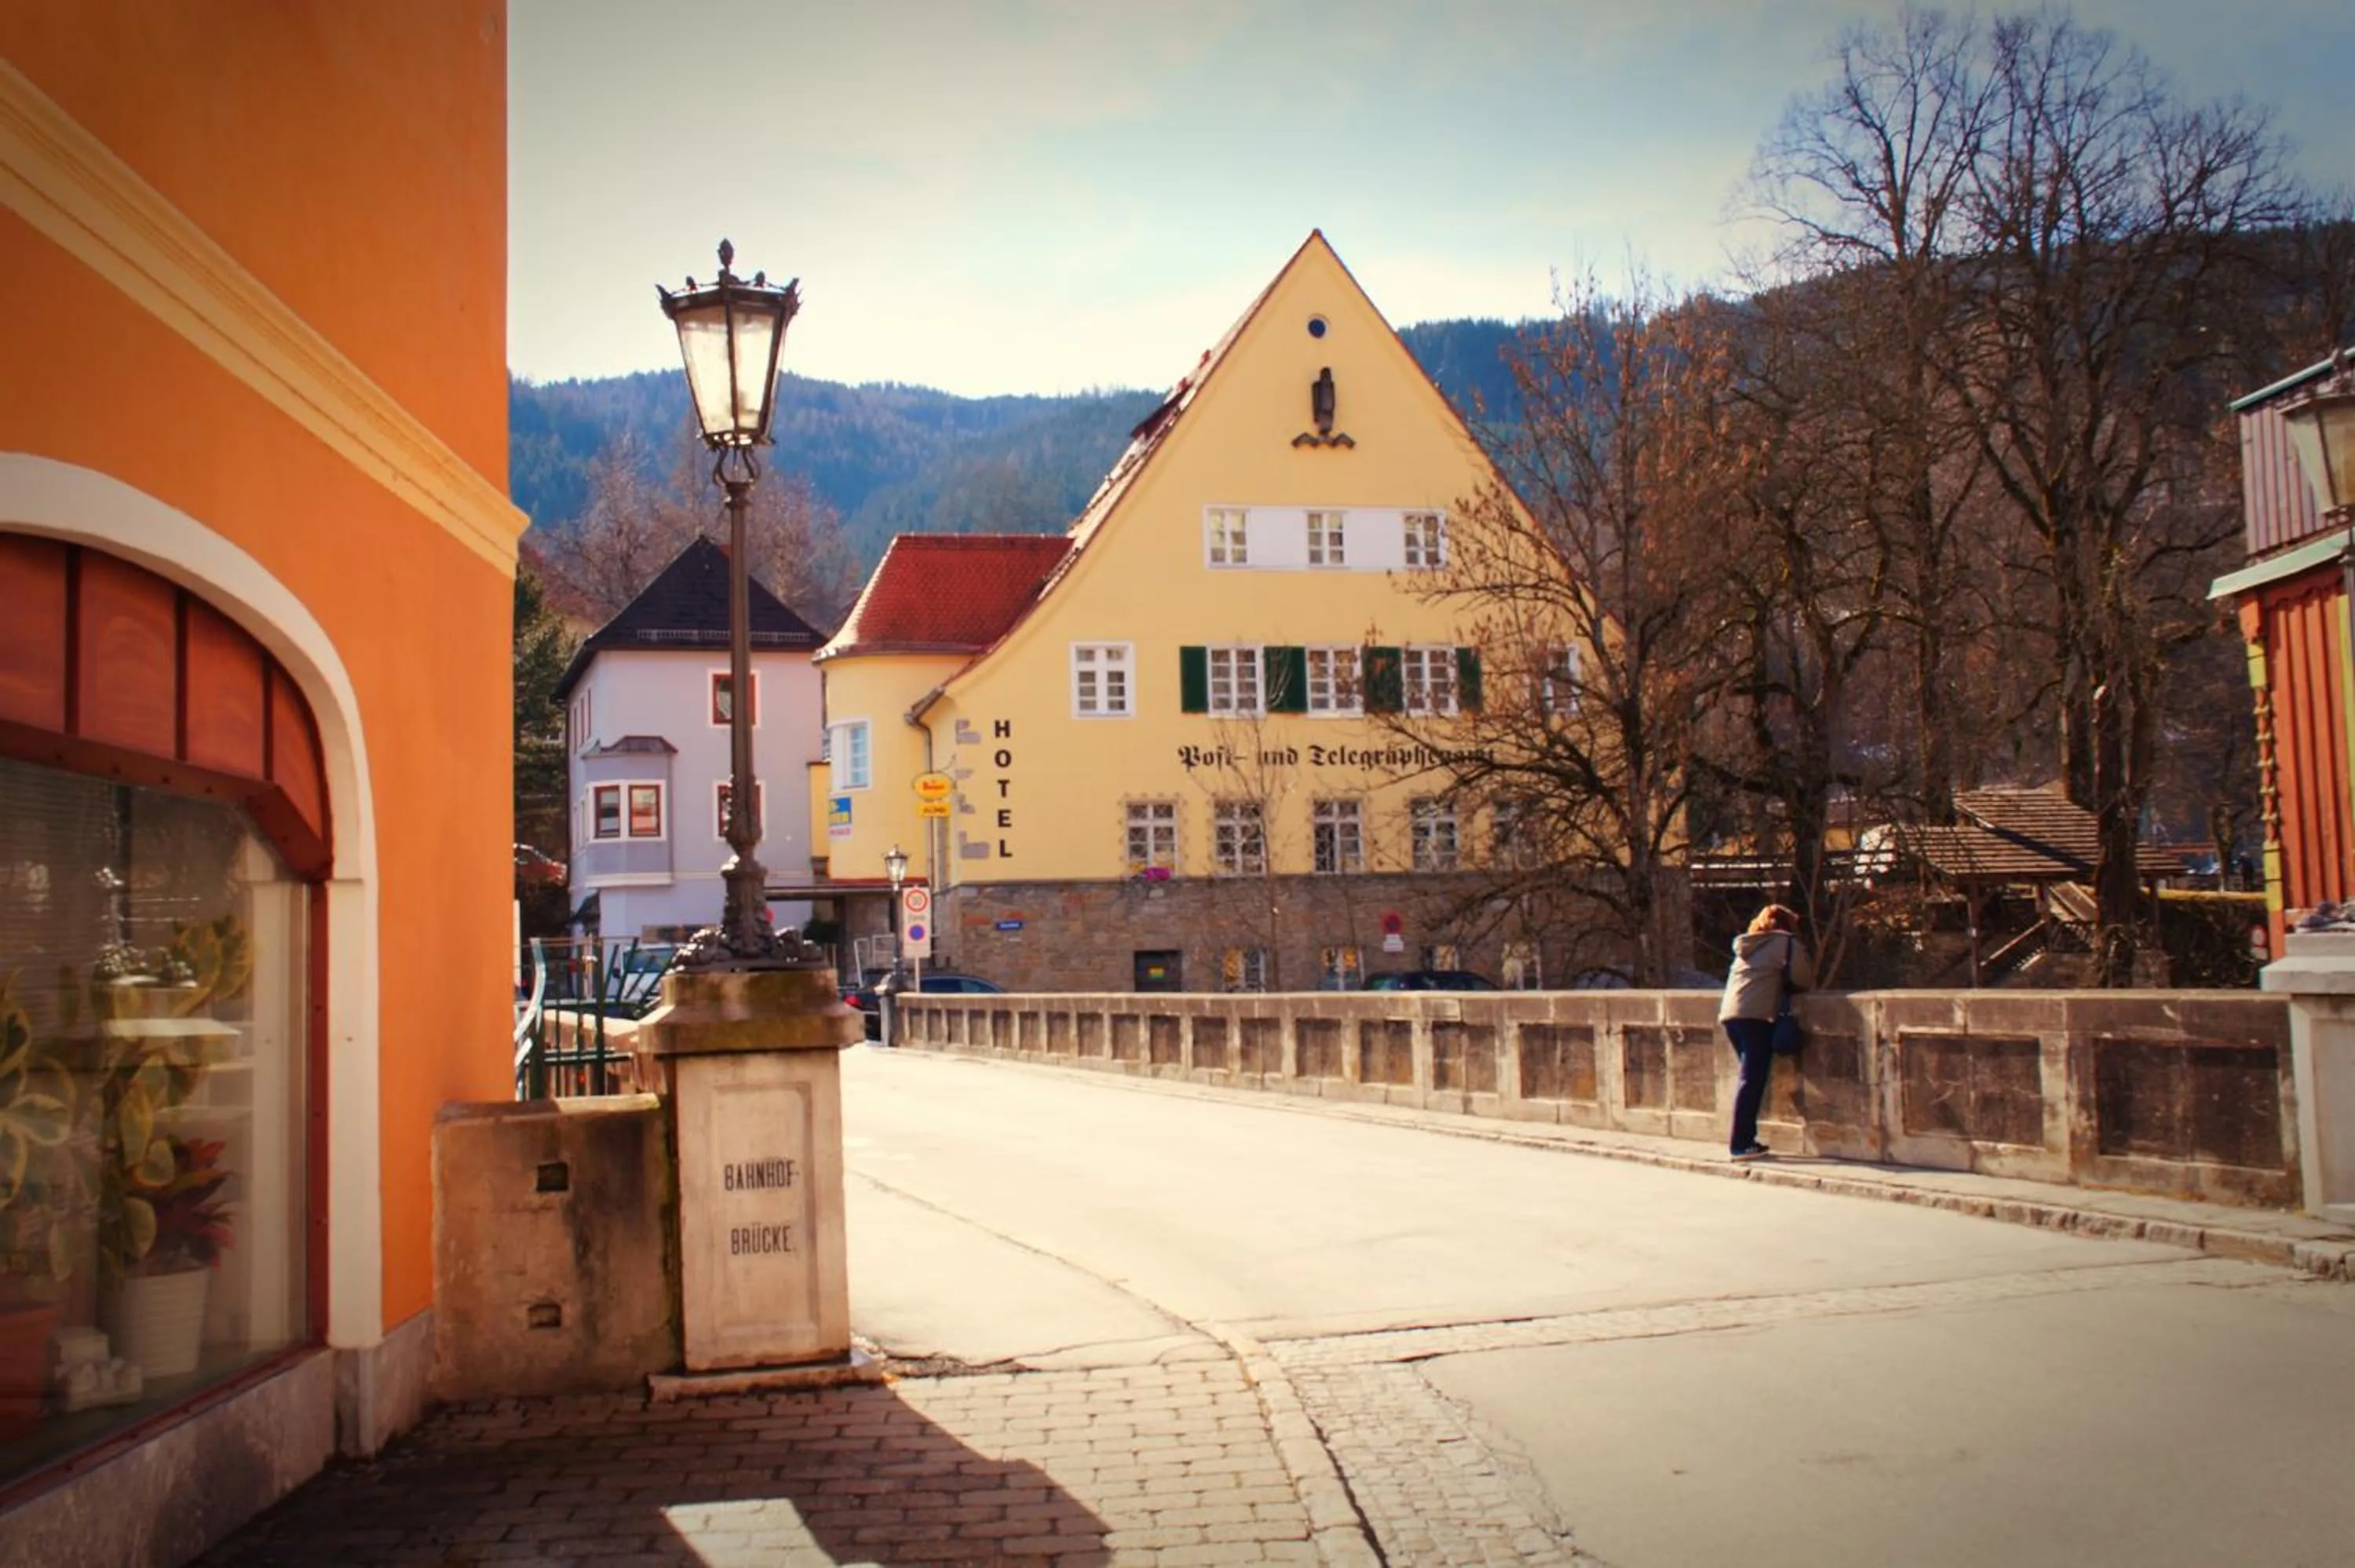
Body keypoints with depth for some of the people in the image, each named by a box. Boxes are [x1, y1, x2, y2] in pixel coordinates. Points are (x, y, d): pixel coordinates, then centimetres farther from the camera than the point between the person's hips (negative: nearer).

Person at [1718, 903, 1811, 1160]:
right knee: (1752, 1081, -8)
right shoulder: (1786, 943, 7)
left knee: (1751, 1079, 13)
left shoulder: (1747, 945, 27)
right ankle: (1741, 1144, -12)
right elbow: (1803, 980, 2)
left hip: (1730, 1014, 7)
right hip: (1756, 1015, -7)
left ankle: (1745, 1140, 11)